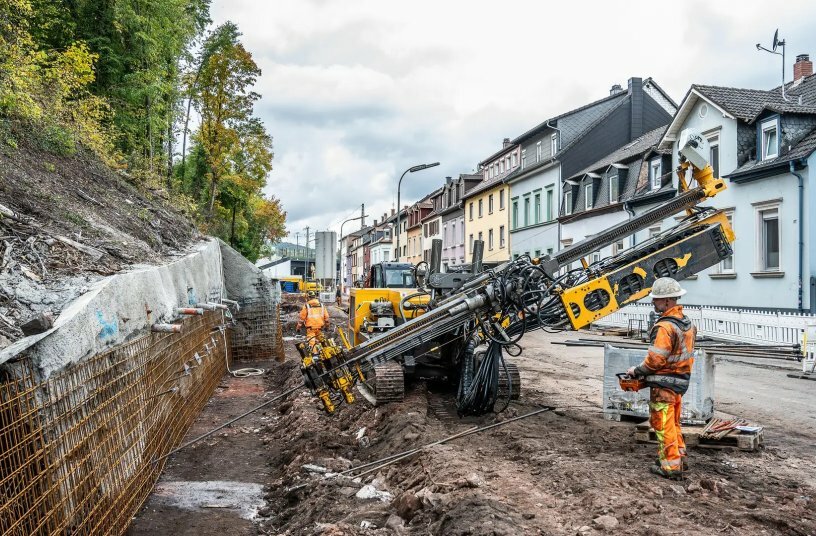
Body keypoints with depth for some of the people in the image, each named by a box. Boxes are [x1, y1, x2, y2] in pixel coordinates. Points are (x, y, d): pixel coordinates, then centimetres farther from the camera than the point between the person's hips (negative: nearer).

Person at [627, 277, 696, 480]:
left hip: (663, 384, -9)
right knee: (674, 423, 21)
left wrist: (637, 370, -8)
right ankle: (680, 458, 31)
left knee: (664, 425, 1)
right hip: (681, 381, 9)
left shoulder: (665, 327, -23)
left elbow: (655, 359, -24)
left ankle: (671, 467, 6)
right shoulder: (687, 323, 7)